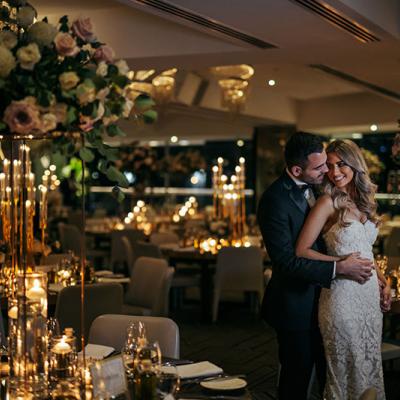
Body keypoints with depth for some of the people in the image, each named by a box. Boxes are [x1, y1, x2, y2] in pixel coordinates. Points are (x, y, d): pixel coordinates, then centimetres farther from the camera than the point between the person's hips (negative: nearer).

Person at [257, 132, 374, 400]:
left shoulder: (316, 187, 3)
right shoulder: (275, 200, -21)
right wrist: (338, 268, -25)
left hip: (323, 298, 7)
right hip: (296, 305, -7)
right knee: (297, 377, 9)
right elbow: (286, 261, -24)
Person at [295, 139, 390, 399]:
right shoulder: (328, 203, -9)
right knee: (346, 368, 3)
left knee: (370, 365, 13)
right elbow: (302, 250, -13)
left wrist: (383, 280, 9)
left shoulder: (364, 202, 11)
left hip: (370, 295, 6)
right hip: (342, 296, -6)